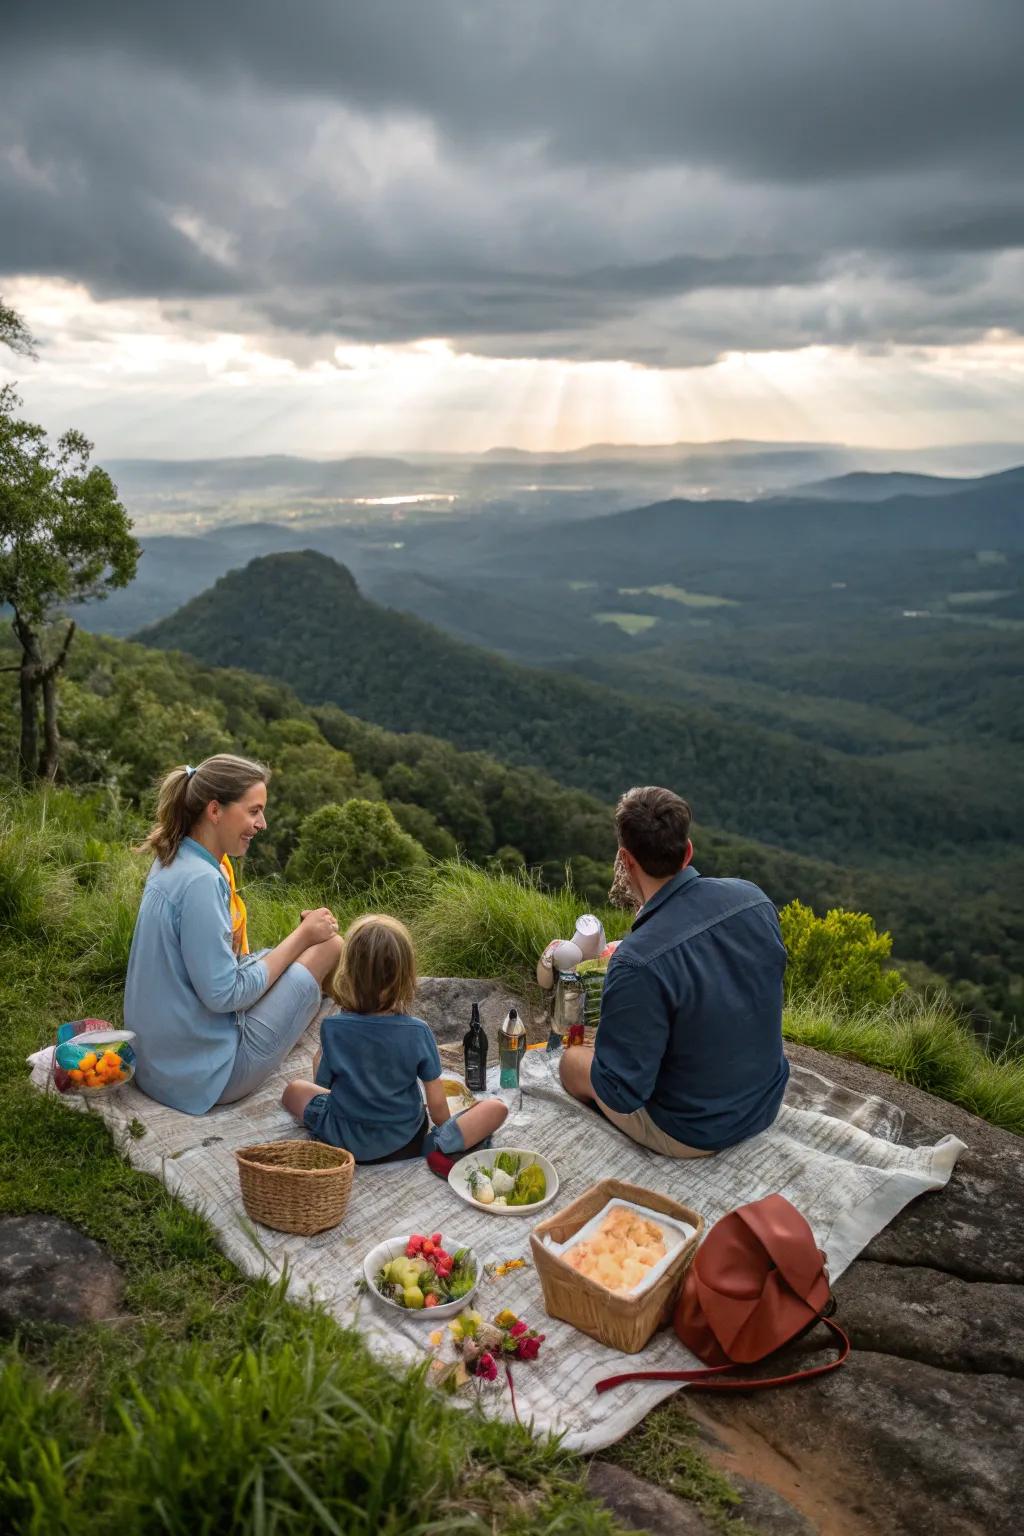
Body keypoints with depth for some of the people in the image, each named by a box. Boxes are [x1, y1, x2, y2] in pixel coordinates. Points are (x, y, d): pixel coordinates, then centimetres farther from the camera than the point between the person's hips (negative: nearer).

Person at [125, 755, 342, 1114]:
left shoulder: (171, 863, 5)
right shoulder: (200, 881, -24)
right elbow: (224, 995, -24)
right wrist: (304, 935, -13)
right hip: (203, 1076, -9)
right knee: (329, 946, -3)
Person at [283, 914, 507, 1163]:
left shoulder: (331, 1027, -19)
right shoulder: (418, 1032, -19)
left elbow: (322, 1083, -5)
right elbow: (437, 1105, -11)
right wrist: (441, 1139, 8)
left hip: (345, 1141, 2)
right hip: (406, 1144, -2)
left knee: (293, 1090, 27)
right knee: (496, 1108, 4)